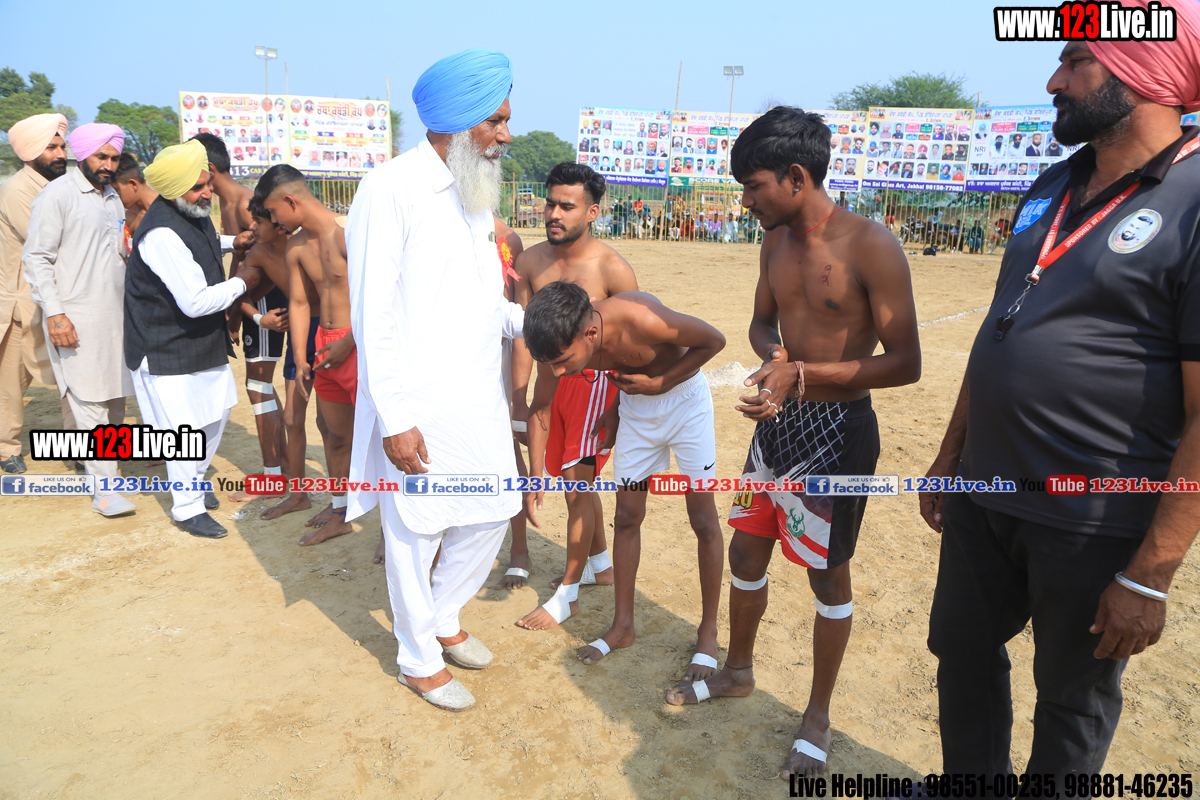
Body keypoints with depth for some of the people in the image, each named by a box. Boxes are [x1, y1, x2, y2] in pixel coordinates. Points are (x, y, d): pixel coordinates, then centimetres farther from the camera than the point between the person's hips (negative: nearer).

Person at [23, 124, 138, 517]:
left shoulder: (113, 197, 17)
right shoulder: (57, 195, -5)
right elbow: (37, 259, -8)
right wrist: (54, 314, -15)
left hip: (114, 316, 7)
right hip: (76, 319, -7)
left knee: (115, 400, 8)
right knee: (90, 403, -8)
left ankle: (104, 460, 23)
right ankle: (104, 489, -5)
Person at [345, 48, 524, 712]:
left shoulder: (475, 197, 13)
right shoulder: (392, 190, -13)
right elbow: (374, 314, -16)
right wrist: (394, 418, -18)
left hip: (479, 400, 8)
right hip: (418, 406, -8)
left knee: (491, 512, 16)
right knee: (415, 533, 7)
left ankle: (442, 620, 41)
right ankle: (419, 661, 30)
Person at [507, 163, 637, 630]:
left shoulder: (612, 269, -17)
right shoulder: (531, 261, -1)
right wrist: (518, 397, 1)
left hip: (594, 380, -6)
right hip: (550, 379, 6)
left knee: (577, 487, -2)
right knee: (577, 481, 19)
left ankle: (567, 595, 15)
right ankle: (600, 565, 40)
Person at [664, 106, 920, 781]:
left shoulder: (871, 246, -18)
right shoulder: (777, 243, 5)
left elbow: (905, 363, -18)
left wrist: (804, 373, -25)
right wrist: (777, 357, -8)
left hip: (839, 429, -7)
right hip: (778, 420, 7)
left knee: (828, 574, 8)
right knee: (746, 553, 16)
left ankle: (819, 717, 29)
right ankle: (738, 672, 41)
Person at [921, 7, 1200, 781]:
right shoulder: (1053, 187, 8)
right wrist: (951, 453, 15)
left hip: (1096, 526, -7)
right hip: (984, 495, 7)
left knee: (1074, 696, 14)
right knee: (963, 654, 21)